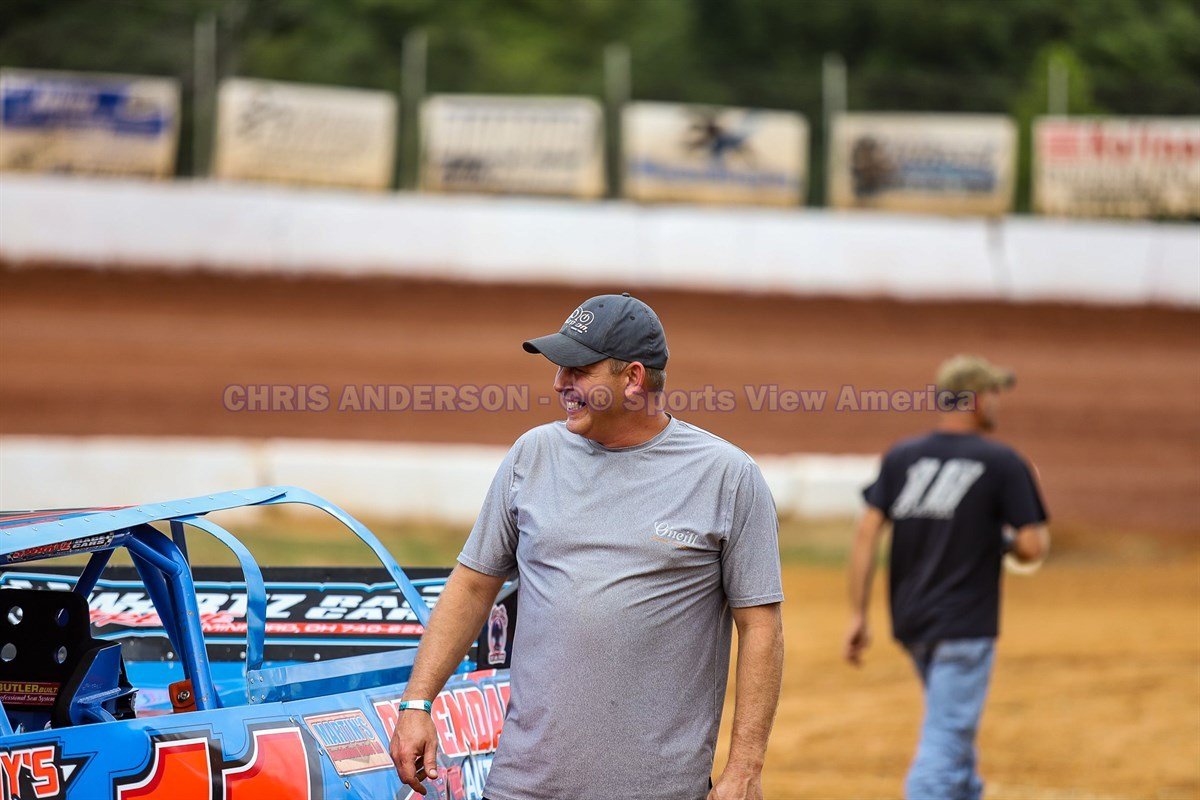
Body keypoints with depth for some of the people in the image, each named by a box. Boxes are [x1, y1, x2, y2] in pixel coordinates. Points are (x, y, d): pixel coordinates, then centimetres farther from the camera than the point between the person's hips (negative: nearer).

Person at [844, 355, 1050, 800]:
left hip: (909, 624, 6)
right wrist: (1006, 542, 12)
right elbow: (1033, 547, -12)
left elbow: (867, 533, -3)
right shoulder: (1002, 463, -8)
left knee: (953, 729, 25)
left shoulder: (900, 458, 5)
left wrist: (857, 614, -1)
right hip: (964, 625, -6)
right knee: (945, 741, -9)